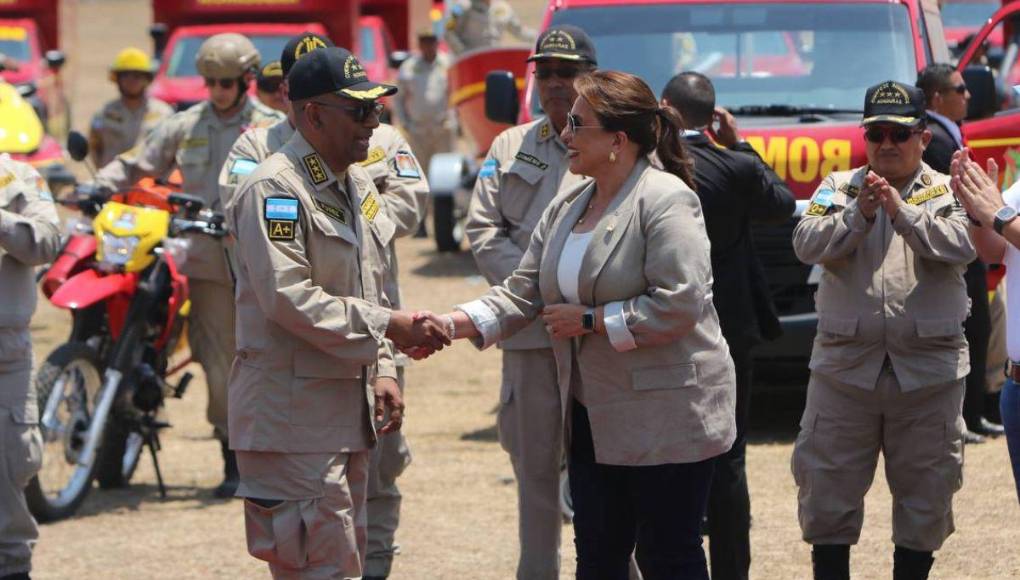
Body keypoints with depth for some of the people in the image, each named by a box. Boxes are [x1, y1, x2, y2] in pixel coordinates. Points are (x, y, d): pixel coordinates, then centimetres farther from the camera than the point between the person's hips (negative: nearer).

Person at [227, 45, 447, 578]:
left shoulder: (357, 184, 15)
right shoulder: (274, 189, -15)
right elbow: (289, 299, -24)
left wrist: (382, 370, 11)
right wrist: (390, 327, -20)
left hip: (348, 413, 10)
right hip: (293, 414, -10)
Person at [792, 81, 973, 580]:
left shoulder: (947, 192, 5)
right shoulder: (839, 187, 8)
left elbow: (963, 247, -14)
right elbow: (807, 245, -6)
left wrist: (903, 211, -22)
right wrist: (859, 214, -19)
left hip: (928, 369, -1)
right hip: (846, 365, 1)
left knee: (925, 492, 7)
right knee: (827, 487, 2)